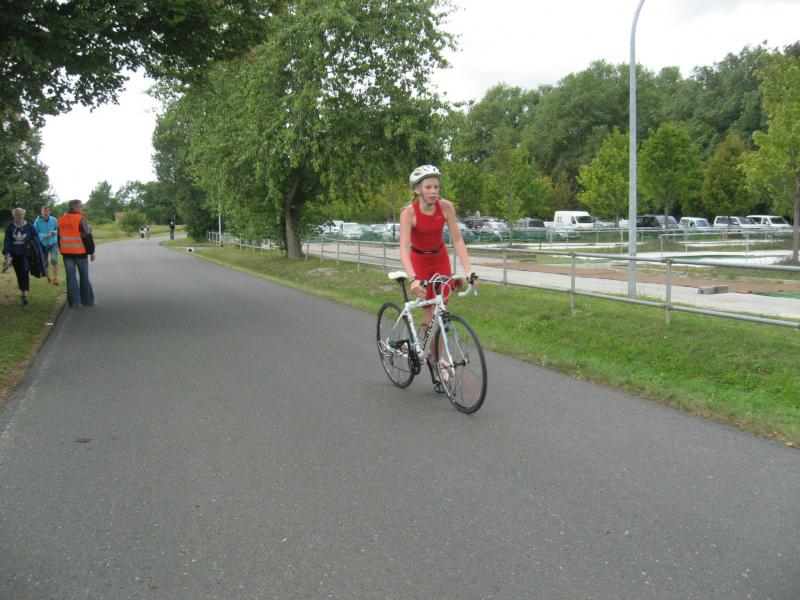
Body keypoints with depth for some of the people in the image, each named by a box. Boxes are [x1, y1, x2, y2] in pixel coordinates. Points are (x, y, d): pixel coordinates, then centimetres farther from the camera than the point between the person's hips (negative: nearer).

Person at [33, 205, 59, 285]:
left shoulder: (53, 220, -6)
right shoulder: (37, 221, -10)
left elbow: (58, 230, 2)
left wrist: (53, 232, -19)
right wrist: (44, 236, -24)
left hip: (53, 243, -1)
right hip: (43, 244, 1)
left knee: (54, 260, -18)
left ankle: (55, 278, -13)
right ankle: (48, 278, 31)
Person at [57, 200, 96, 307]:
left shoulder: (61, 220, 8)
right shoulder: (81, 219, -12)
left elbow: (59, 237, 15)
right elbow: (87, 237, -13)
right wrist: (91, 251, -5)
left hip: (67, 253, 5)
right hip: (80, 253, -5)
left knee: (71, 277, 6)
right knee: (84, 276, 6)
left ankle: (74, 302, 4)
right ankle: (87, 300, 10)